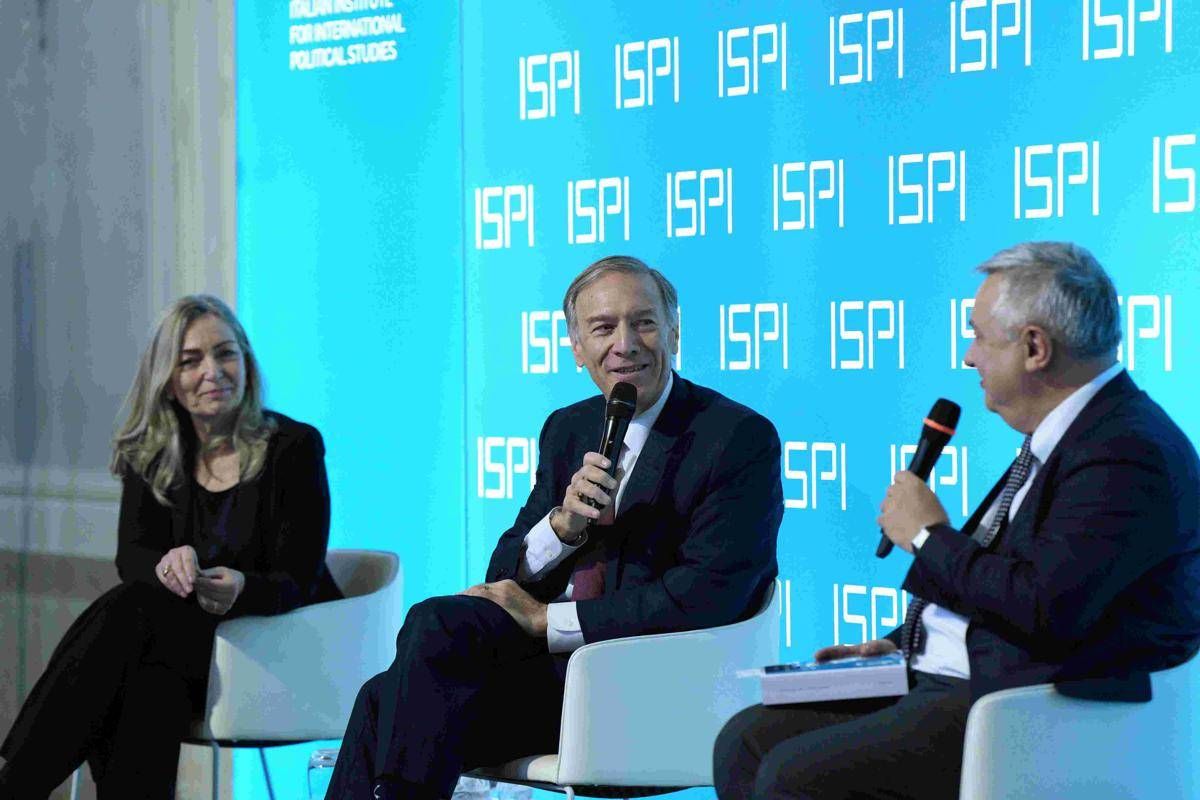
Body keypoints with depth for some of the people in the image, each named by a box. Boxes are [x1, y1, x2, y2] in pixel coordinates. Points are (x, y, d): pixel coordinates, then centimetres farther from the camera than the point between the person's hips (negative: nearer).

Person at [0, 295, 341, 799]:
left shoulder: (295, 446, -6)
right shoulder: (150, 455, 7)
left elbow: (297, 583, -10)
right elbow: (130, 555, -3)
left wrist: (242, 589, -34)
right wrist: (165, 563, -28)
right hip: (184, 638, 4)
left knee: (130, 613, -30)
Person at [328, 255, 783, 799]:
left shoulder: (742, 438, -5)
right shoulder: (567, 431, 16)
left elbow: (706, 595, -16)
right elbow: (506, 578, 13)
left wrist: (546, 619, -13)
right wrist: (564, 523, -11)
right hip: (556, 661, 6)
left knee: (437, 626, -24)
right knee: (388, 699, -20)